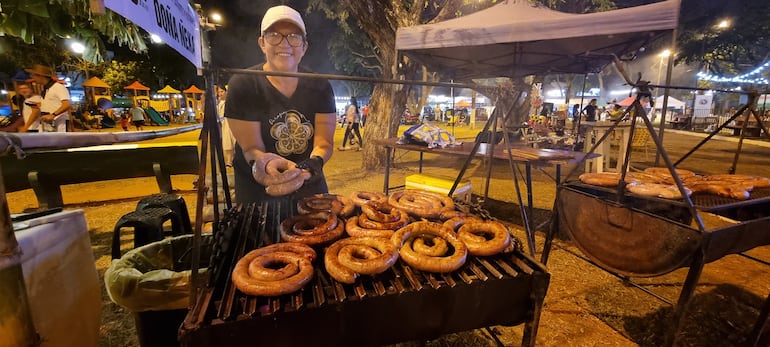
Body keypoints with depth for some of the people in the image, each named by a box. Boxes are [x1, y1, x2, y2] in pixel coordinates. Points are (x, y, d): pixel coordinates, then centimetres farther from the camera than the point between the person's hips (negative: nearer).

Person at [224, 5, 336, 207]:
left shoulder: (319, 86, -6)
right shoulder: (242, 85, -13)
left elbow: (324, 141, -12)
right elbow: (251, 148, -17)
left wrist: (314, 162, -34)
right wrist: (262, 163, -40)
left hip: (310, 187, 3)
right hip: (259, 192, -2)